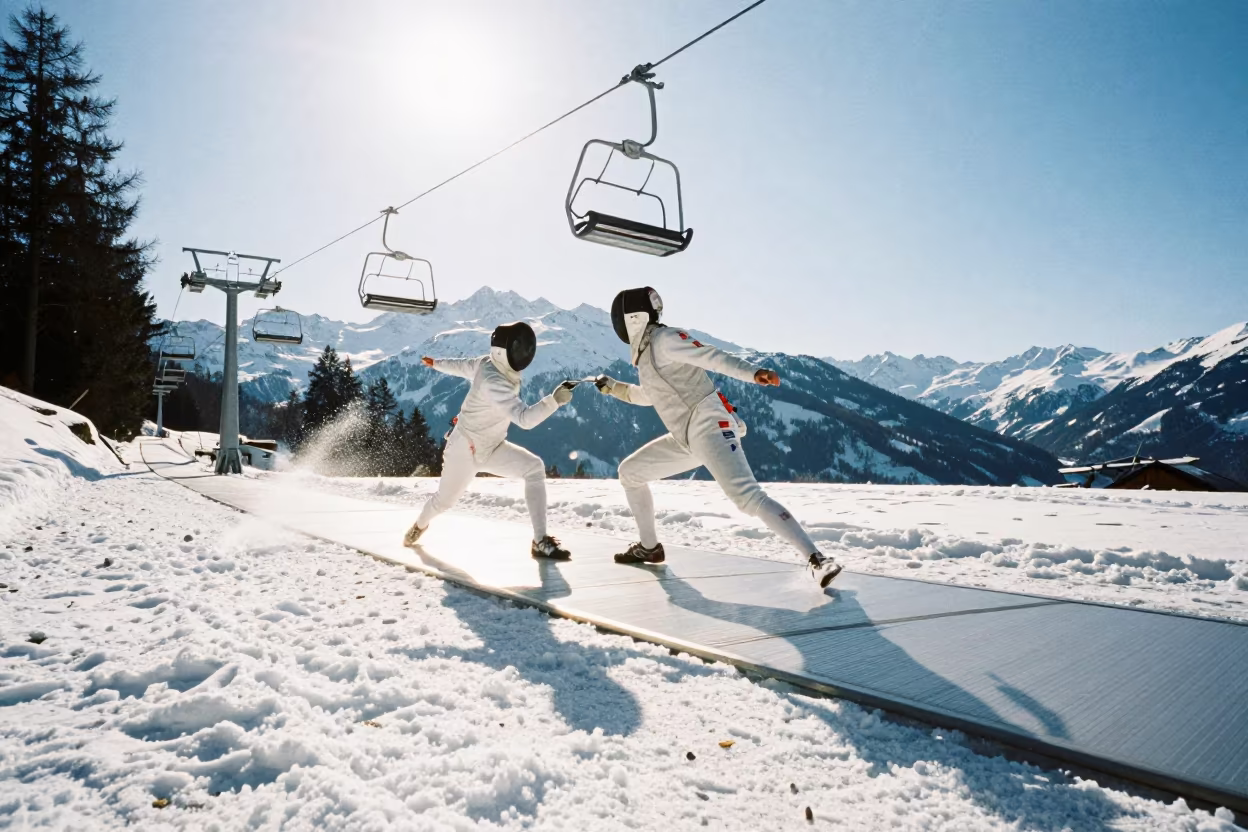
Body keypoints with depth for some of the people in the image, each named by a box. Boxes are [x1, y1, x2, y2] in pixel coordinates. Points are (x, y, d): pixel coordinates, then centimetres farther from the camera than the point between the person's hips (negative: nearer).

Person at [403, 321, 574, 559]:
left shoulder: (488, 363, -9)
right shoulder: (492, 382, -35)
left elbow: (462, 366, 12)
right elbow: (525, 418, -43)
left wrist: (435, 363, 28)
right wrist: (554, 400, -52)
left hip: (491, 447, 7)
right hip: (465, 449, -7)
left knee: (534, 467, -18)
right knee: (444, 500, 18)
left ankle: (541, 541, -17)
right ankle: (421, 524, 56)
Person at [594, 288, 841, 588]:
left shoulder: (662, 339, -8)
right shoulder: (647, 349, 18)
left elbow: (713, 356, -20)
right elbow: (652, 395, 35)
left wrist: (753, 373, -35)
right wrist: (614, 387, 29)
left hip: (709, 427, -10)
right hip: (687, 437, 10)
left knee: (748, 497, -25)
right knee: (629, 471, 15)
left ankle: (816, 560, -23)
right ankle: (649, 547, 26)